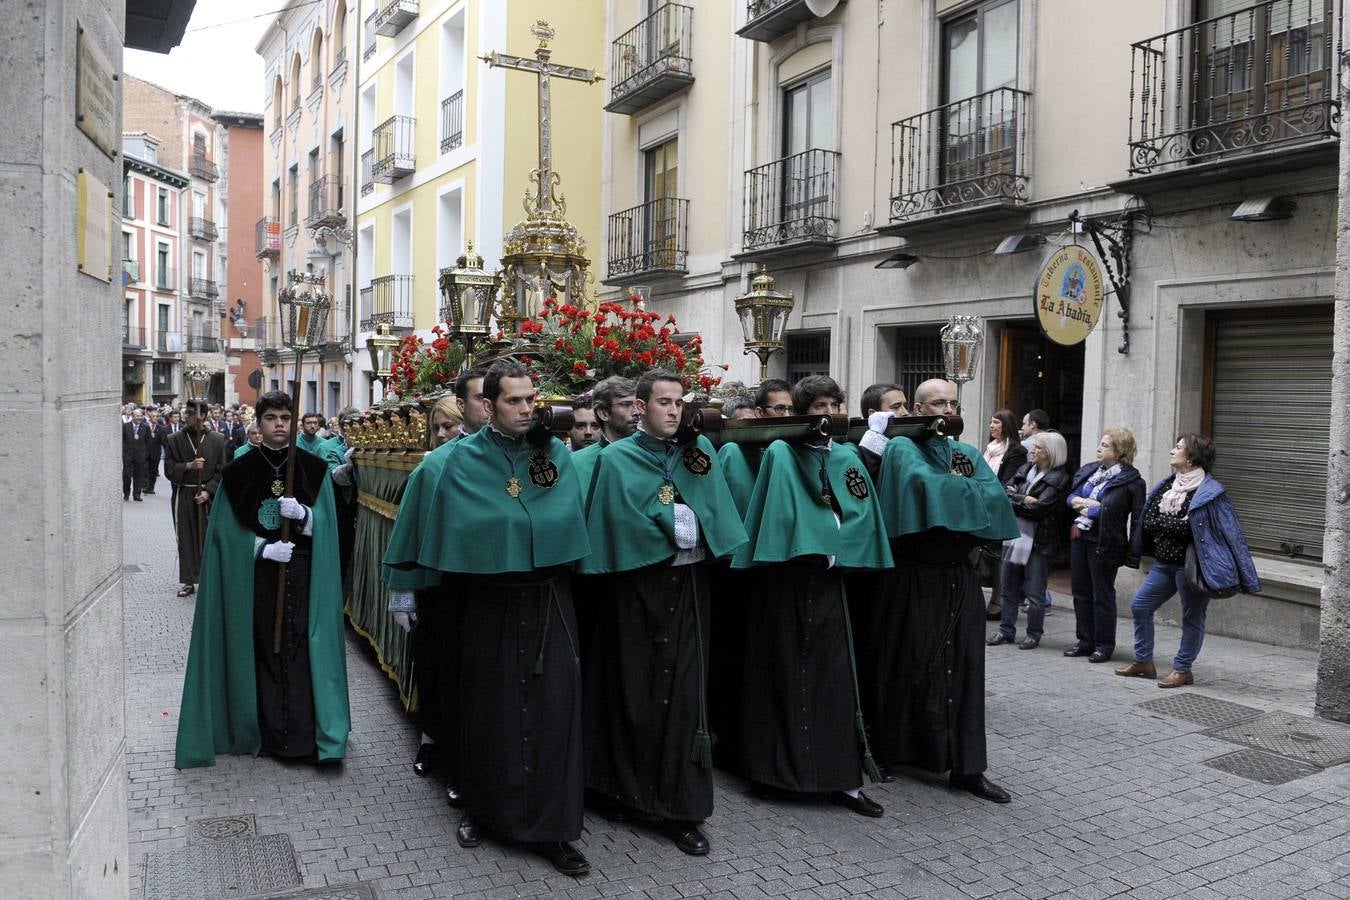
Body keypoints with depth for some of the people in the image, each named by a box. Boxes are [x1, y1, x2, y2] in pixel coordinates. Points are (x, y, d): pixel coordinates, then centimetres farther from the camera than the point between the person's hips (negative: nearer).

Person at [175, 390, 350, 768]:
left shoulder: (314, 468, 3)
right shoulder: (239, 471, 2)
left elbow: (325, 525, 0)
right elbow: (227, 529, 1)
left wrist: (302, 514, -20)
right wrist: (263, 547, -13)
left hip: (301, 574, 0)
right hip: (254, 574, 0)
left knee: (299, 650, -4)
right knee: (262, 650, 2)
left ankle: (302, 735, 0)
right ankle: (268, 733, 13)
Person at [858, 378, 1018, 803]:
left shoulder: (968, 454, 14)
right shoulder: (901, 449, -3)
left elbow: (996, 499, 1)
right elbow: (924, 484, -23)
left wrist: (955, 485, -8)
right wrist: (966, 489, -7)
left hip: (958, 577, 5)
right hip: (912, 578, -5)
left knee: (963, 667, 5)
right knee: (909, 667, 3)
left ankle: (967, 767, 10)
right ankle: (892, 750, 19)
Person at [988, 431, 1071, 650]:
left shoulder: (1059, 478, -7)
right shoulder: (1024, 470, 11)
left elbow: (1039, 508, -17)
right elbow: (1004, 494, 1)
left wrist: (1015, 498, -7)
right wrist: (1025, 500, -14)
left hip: (1039, 540, -6)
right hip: (1015, 535, 6)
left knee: (1034, 591, 2)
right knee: (1009, 587, 11)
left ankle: (1034, 634, 15)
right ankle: (1006, 630, 21)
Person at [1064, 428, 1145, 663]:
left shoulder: (1131, 480, -9)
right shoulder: (1087, 471, 11)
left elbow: (1138, 518, -12)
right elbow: (1070, 496, 16)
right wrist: (1084, 502, -6)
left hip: (1104, 542, -7)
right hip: (1079, 536, 7)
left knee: (1102, 595, 3)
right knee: (1081, 592, 13)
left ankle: (1104, 645, 15)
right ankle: (1085, 641, 24)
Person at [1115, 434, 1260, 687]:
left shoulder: (1209, 492, -14)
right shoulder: (1168, 485, 9)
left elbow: (1231, 531, -15)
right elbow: (1150, 520, 9)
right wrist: (1177, 524, -9)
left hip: (1190, 566, -8)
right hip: (1165, 563, 8)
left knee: (1192, 618, 6)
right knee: (1140, 606, 9)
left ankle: (1182, 669, 17)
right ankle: (1143, 662, 20)